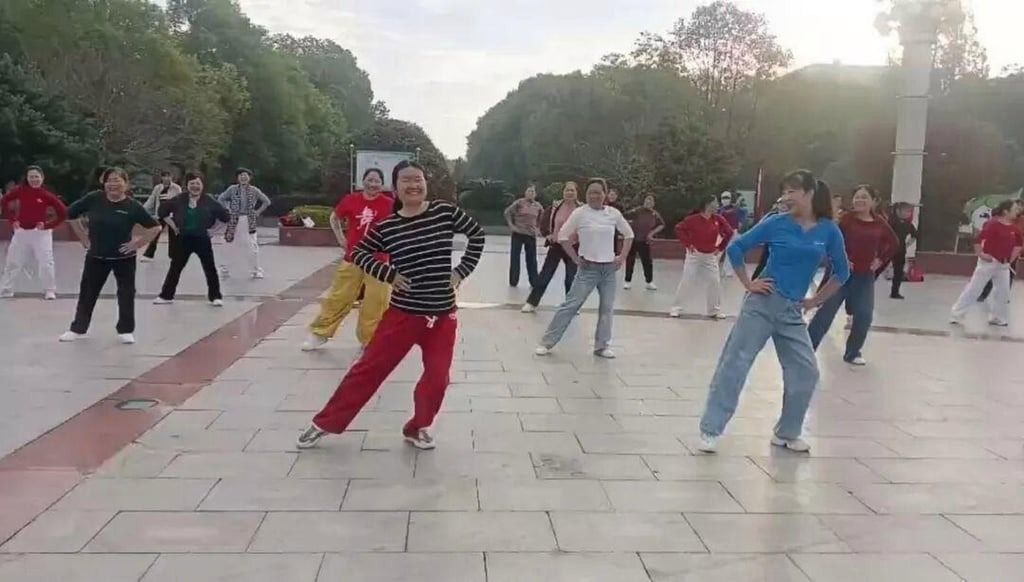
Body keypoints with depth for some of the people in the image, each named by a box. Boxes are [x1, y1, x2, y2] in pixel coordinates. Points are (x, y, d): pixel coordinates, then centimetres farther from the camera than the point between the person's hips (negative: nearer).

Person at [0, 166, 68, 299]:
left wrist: (48, 225, -12)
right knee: (12, 262, 13)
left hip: (40, 232, -3)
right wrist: (12, 220, 1)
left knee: (46, 262, -5)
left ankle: (50, 291, 8)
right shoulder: (20, 191, -3)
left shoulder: (47, 195, -10)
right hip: (21, 232, 3)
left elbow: (64, 213, -9)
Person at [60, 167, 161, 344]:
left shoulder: (132, 206, -14)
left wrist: (138, 244, -13)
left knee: (126, 293, 4)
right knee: (87, 292, 11)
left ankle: (126, 330, 17)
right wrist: (84, 238, 3)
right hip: (96, 256, 2)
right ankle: (77, 328, 25)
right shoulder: (93, 199, -8)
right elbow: (71, 214, 5)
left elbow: (155, 227, -11)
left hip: (123, 257, -2)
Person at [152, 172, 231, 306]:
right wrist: (173, 226, 2)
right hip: (183, 239, 2)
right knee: (175, 267, 11)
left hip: (202, 239, -2)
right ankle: (166, 295, 23)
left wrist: (213, 229, -4)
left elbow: (225, 216, -3)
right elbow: (163, 210, 8)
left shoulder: (209, 201, -8)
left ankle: (216, 297, 14)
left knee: (210, 268, 2)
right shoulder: (179, 200, -3)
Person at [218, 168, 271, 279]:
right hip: (235, 221, 0)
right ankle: (225, 269, 16)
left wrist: (257, 212, 2)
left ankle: (256, 271, 10)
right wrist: (228, 210, -1)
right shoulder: (232, 189, 1)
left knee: (252, 247, -1)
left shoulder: (254, 190, 2)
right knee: (232, 246, 4)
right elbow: (221, 199, 8)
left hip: (249, 222, 0)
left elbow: (266, 202, 9)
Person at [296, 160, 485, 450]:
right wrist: (388, 274, -7)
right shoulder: (387, 227, -5)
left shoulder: (445, 212, -6)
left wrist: (462, 270, 1)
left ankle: (417, 428, 27)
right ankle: (326, 423, 19)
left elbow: (477, 234, 7)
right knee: (369, 369, 5)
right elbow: (358, 253, 7)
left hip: (443, 316, 1)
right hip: (403, 314, 0)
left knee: (437, 379, 2)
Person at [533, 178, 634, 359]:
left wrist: (622, 257, 4)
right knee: (571, 305, -5)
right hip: (589, 268, -3)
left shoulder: (614, 213, 2)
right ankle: (547, 342, 1)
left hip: (609, 268, 4)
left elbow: (628, 234, 13)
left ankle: (601, 346, 20)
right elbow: (563, 236, -6)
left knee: (607, 308, 7)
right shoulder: (580, 213, -7)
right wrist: (575, 259, -7)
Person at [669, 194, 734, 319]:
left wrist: (721, 247, 0)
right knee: (686, 281, -4)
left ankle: (714, 310, 17)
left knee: (715, 282, 3)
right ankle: (676, 308, 9)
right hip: (694, 254, -4)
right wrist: (687, 244, -14)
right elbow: (679, 229, -12)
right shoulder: (693, 219, -17)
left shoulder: (718, 219, -6)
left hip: (710, 256, 4)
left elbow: (729, 232, 5)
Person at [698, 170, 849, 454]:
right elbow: (735, 248, 1)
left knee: (806, 372, 3)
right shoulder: (776, 223, -5)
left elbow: (842, 272, 13)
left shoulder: (829, 231, 1)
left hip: (792, 311, 3)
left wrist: (815, 301, 9)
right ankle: (710, 430, 0)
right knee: (735, 363, -6)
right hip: (762, 303, -3)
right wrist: (748, 284, -2)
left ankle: (787, 433, 22)